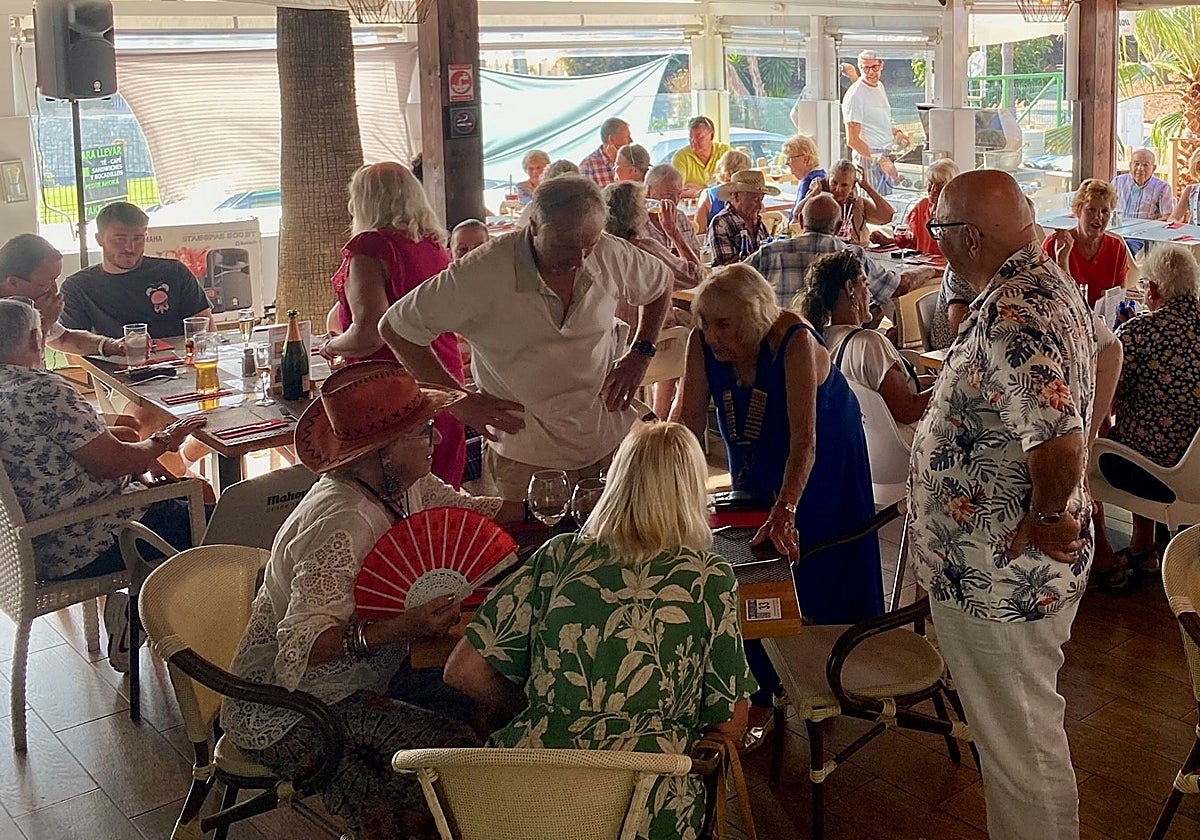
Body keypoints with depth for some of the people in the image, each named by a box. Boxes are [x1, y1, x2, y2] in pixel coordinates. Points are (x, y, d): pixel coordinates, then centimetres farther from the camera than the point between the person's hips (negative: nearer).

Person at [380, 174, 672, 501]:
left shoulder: (610, 255, -8)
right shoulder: (482, 275, -19)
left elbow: (661, 283, 16)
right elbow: (395, 327, -9)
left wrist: (640, 353, 3)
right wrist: (460, 401, -12)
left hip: (610, 444, 3)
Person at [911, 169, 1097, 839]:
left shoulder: (1013, 313, -28)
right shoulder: (1046, 283, 5)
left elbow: (1059, 441, -39)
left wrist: (1048, 517, -20)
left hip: (1002, 575, -11)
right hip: (1018, 571, 11)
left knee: (1019, 741, 6)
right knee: (1022, 728, 26)